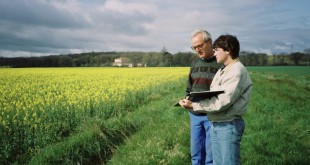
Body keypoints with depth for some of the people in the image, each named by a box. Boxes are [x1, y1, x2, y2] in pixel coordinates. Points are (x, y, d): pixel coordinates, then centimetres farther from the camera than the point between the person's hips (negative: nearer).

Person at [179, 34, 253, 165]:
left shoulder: (237, 71, -16)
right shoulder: (222, 71, 14)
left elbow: (222, 102, -23)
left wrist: (194, 106, -20)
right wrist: (192, 102, -4)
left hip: (229, 126, -9)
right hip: (215, 124, 9)